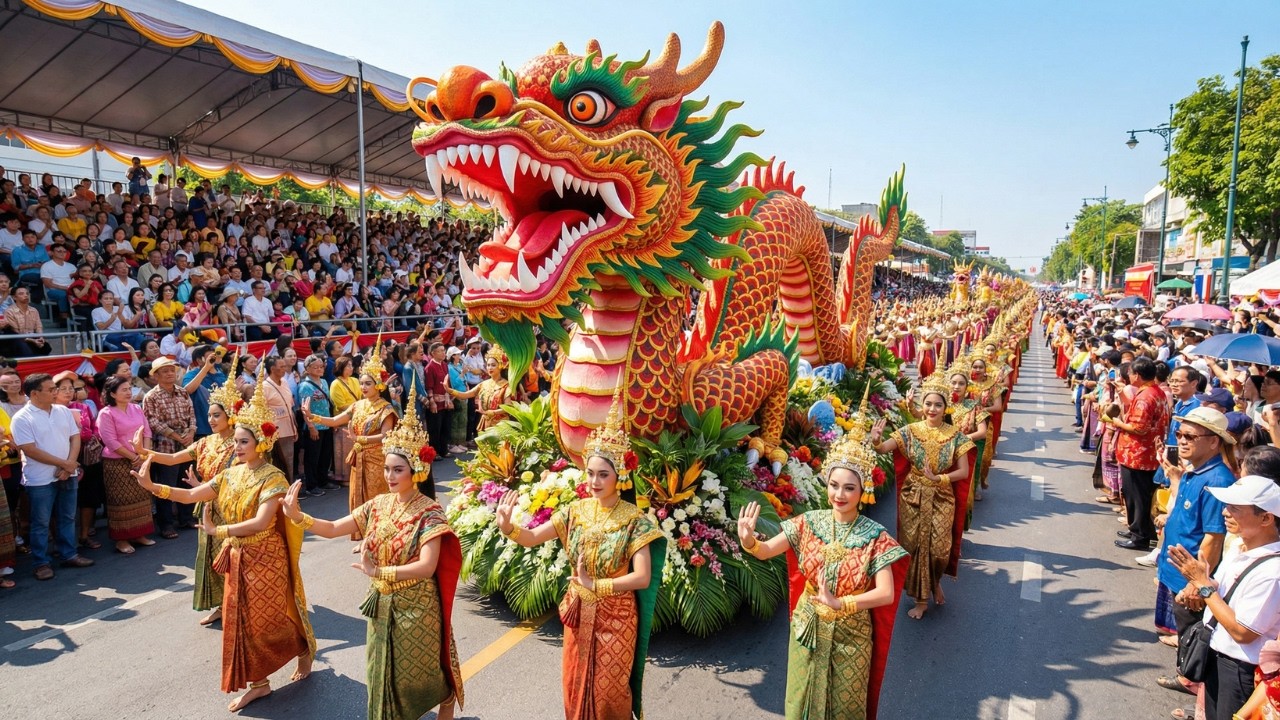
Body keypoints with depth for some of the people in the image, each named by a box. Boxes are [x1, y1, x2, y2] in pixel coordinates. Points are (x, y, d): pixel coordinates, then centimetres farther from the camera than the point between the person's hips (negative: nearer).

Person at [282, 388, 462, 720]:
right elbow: (332, 529, -5)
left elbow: (427, 567, -28)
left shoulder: (429, 512, -21)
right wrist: (298, 516, -21)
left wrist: (379, 572, -33)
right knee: (384, 673, 19)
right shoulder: (378, 504, -3)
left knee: (421, 672, 14)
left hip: (415, 607, -5)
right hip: (382, 605, 5)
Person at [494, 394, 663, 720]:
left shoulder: (634, 520, -17)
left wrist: (595, 585, -24)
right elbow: (532, 537, -10)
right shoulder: (576, 510, -5)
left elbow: (642, 578, -21)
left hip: (616, 617, -4)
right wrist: (507, 525, -30)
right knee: (575, 685, 17)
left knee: (608, 691, 11)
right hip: (578, 612, 4)